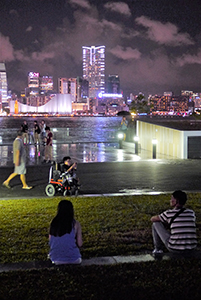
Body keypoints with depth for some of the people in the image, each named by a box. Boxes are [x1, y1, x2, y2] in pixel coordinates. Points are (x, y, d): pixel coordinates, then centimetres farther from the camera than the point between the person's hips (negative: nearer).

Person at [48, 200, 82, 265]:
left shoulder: (53, 223, 0)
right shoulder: (75, 224, -7)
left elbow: (50, 241, 7)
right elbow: (79, 244, -5)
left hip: (56, 260, 3)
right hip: (72, 259, -3)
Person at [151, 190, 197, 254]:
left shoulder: (169, 213, -7)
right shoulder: (191, 213, 5)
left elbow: (152, 219, 10)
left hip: (175, 248, -5)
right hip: (191, 249, 5)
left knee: (156, 223, 12)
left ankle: (158, 249, 23)